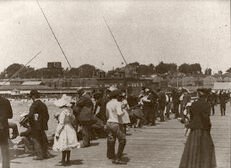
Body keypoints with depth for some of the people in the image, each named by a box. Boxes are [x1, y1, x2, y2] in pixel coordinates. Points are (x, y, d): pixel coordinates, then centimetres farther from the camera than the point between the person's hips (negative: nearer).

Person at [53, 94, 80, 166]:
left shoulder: (63, 112, -21)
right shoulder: (70, 110, 2)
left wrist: (57, 132, -16)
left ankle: (64, 161, 6)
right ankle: (67, 160, 24)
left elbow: (61, 123, -22)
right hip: (69, 129, 8)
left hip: (64, 130, -8)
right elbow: (73, 118, 18)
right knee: (68, 146, 15)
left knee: (63, 146, 0)